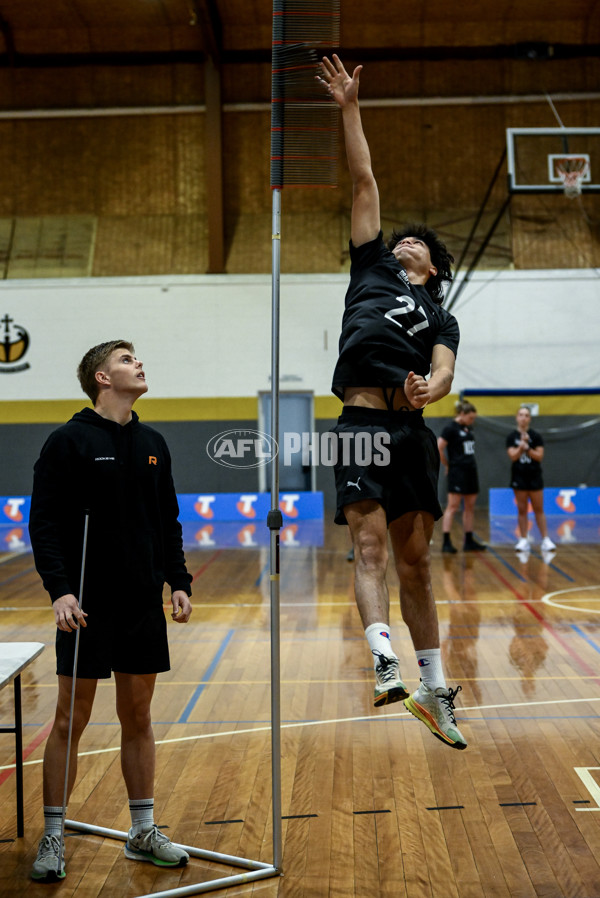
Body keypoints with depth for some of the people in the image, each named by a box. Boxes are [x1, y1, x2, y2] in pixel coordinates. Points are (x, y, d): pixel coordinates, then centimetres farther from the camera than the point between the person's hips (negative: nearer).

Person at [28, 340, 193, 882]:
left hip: (144, 606, 5)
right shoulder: (69, 441, -6)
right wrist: (59, 589, -21)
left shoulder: (153, 445, 11)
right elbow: (44, 523, -10)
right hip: (87, 608, -5)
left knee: (138, 719, 12)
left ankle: (144, 832, 23)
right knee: (71, 722, 3)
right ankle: (52, 838, 15)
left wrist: (179, 583, 7)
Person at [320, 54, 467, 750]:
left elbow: (443, 373, 0)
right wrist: (350, 107, 20)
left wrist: (426, 389, -23)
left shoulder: (442, 321, 20)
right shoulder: (372, 267, 21)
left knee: (415, 562, 5)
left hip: (410, 429, 1)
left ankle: (434, 690, 12)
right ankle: (385, 666, -25)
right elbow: (363, 180, 20)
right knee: (370, 547, -14)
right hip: (361, 424, -1)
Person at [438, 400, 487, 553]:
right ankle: (446, 542, -5)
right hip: (457, 472, -8)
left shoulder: (468, 428, 13)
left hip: (470, 471, 8)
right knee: (453, 507, -7)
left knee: (470, 507, 9)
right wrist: (447, 465, -5)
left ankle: (469, 541, 16)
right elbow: (439, 448, -14)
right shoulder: (450, 428, -10)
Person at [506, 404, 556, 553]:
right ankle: (523, 540, 10)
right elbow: (513, 456, -9)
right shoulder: (512, 437, 0)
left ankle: (546, 540, 5)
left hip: (534, 477, -1)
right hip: (519, 477, 1)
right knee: (522, 510, 5)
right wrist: (522, 445, -20)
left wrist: (526, 447, -17)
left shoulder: (536, 436, -1)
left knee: (539, 510, 3)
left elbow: (539, 456, -6)